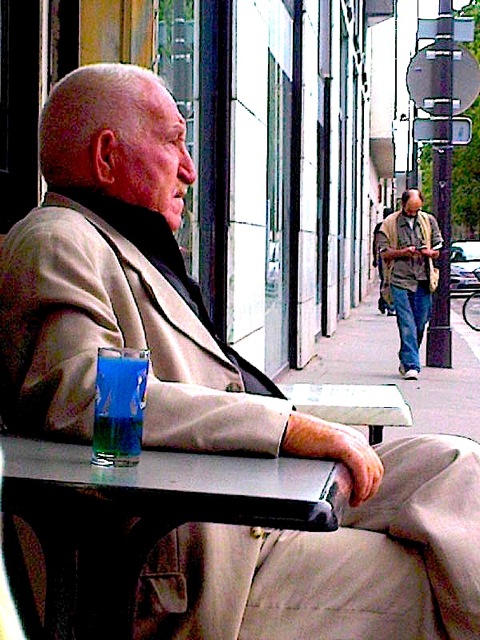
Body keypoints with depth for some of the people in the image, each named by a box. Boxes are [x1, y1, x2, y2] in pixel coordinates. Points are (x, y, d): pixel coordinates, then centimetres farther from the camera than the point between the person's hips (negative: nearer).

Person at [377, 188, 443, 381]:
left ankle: (406, 361, 23)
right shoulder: (389, 224, 4)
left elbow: (439, 250, 15)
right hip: (400, 280, -3)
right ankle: (411, 366, -10)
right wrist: (403, 252, -15)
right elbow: (384, 253, 3)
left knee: (420, 325, 6)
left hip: (423, 280, 3)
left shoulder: (429, 221, 13)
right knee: (407, 326, -10)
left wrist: (430, 252, -8)